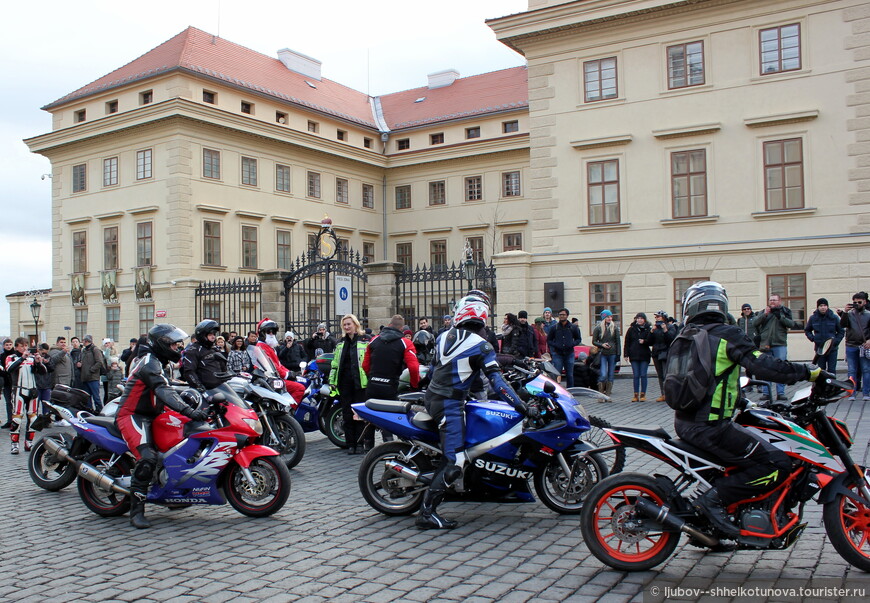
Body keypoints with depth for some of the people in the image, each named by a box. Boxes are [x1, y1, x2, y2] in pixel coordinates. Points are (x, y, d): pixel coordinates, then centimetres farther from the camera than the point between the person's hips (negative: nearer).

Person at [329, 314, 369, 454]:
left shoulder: (365, 341, -1)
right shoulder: (340, 343, 17)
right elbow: (335, 363, 20)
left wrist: (371, 381, -12)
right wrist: (332, 382, 14)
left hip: (360, 383, -5)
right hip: (344, 383, 5)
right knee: (347, 415, 7)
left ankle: (360, 442, 5)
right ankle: (351, 444, 13)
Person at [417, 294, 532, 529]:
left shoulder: (443, 337, 8)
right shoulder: (481, 346, -10)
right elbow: (496, 381, -16)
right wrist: (521, 406, -12)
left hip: (431, 397, 8)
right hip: (450, 405, -8)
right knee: (454, 462, -9)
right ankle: (427, 512, -12)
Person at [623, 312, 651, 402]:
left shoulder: (648, 329, 2)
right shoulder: (631, 329, 6)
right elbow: (627, 343, 7)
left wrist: (644, 341, -17)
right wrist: (626, 354, 1)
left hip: (644, 355, -1)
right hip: (634, 356, 1)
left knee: (643, 375, 1)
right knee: (636, 376, 3)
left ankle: (643, 394, 9)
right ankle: (636, 395, 7)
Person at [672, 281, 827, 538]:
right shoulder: (726, 335, -9)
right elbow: (763, 365, -19)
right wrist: (808, 371, -7)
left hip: (683, 423, 8)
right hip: (710, 427, -8)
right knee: (777, 465, -6)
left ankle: (706, 525, 25)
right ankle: (714, 498, -13)